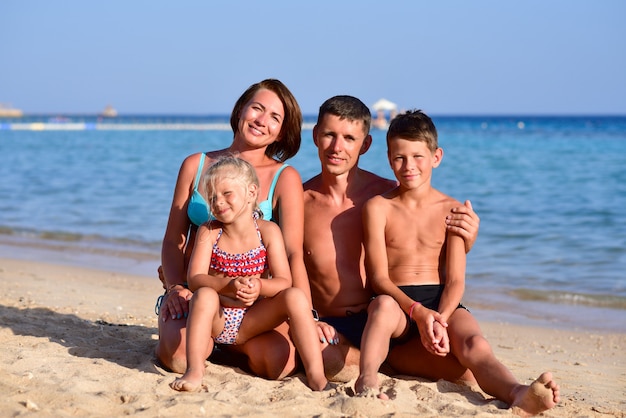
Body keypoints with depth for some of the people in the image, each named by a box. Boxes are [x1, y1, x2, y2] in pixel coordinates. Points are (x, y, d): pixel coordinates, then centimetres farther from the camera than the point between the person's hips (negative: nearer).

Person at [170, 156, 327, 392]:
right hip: (216, 319, -1)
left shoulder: (267, 231, -4)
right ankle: (194, 370, -32)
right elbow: (194, 279, -14)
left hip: (250, 322, 1)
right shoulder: (208, 232, -3)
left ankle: (315, 374, -21)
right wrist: (229, 285, -33)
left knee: (295, 296, -21)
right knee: (204, 295, -33)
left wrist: (259, 286, -33)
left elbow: (284, 282, -10)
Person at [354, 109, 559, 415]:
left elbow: (455, 281, 1)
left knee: (474, 344, -30)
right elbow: (379, 278, -6)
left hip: (442, 303, 1)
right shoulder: (378, 208, 3)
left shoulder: (452, 210, 7)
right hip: (397, 302, -1)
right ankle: (367, 381, -58)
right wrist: (418, 312, -24)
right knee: (383, 305, -38)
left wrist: (440, 321, -20)